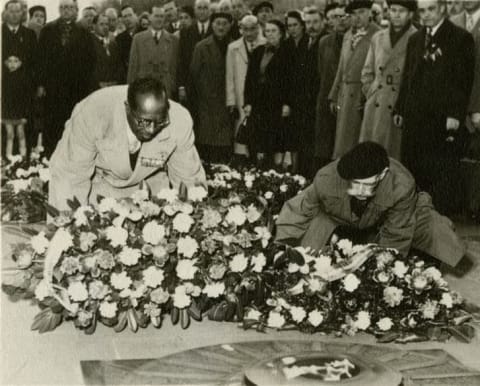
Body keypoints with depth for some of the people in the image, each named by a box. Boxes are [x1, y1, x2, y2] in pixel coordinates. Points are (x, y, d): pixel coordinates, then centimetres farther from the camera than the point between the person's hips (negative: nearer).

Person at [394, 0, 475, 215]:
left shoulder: (461, 38, -2)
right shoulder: (415, 40, 18)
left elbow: (464, 81, -7)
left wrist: (455, 114, -14)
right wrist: (400, 109, 14)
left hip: (444, 118, -5)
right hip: (416, 117, 5)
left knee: (445, 171, -1)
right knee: (413, 169, 4)